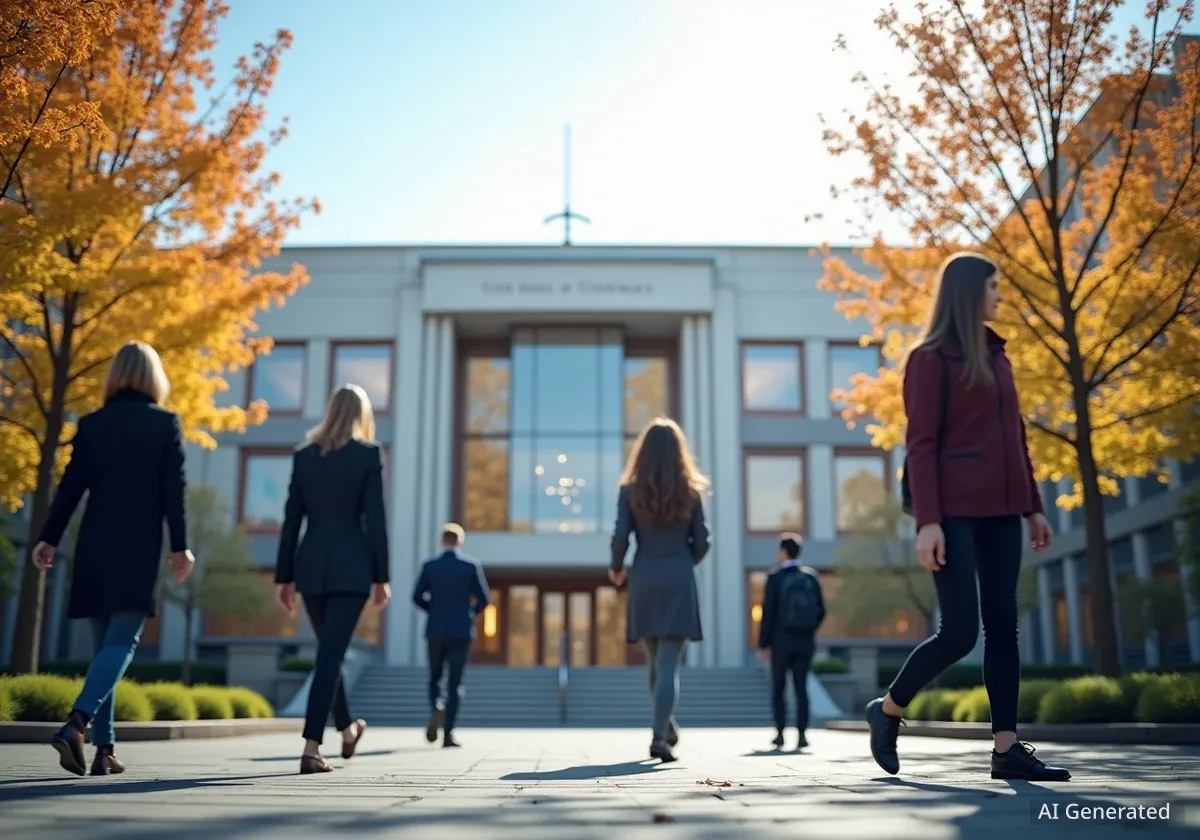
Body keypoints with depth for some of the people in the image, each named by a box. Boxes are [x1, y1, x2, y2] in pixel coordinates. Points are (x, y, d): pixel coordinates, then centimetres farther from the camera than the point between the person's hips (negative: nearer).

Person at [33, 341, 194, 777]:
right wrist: (179, 547, -2)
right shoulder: (166, 423, -2)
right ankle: (76, 723, -23)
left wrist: (49, 539, 8)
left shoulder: (92, 423, 7)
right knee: (122, 642, -3)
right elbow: (173, 490, -6)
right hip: (139, 548, -4)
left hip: (95, 546, 4)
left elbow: (71, 486, 3)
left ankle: (104, 748, 10)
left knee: (105, 644, 10)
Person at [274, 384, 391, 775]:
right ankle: (311, 748, -9)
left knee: (329, 649, 20)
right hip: (350, 567, -4)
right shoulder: (368, 453, -3)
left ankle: (347, 731, 35)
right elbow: (375, 519, -6)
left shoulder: (303, 454, 7)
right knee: (330, 654, -3)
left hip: (311, 566, 4)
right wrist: (381, 577, -2)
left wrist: (284, 577, 10)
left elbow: (291, 520, 6)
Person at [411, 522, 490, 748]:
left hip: (435, 631, 1)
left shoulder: (429, 565, 1)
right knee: (455, 683, 4)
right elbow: (483, 599, -4)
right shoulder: (472, 565, -2)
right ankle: (448, 732, -3)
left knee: (435, 678, 16)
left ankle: (436, 709, -13)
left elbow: (417, 597, -1)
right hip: (461, 631, -1)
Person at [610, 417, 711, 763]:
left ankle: (666, 726, 31)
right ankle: (659, 737, -13)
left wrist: (616, 569, 11)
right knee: (670, 664, -3)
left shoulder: (630, 491, -1)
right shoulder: (691, 492, 1)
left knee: (656, 661, 18)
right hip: (679, 582, -1)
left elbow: (620, 538, -7)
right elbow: (702, 542, 1)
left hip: (644, 580, 1)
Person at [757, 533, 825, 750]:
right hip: (805, 642, 3)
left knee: (778, 688, 10)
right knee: (801, 687, 4)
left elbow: (768, 613, -9)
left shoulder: (775, 577, -7)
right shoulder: (811, 576, 4)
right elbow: (821, 611, 6)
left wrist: (763, 644, -4)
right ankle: (802, 734, -4)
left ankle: (780, 733, 6)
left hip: (782, 641, -3)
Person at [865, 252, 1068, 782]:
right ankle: (888, 709, 12)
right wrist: (927, 521, -17)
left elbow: (1015, 439, 19)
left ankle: (1006, 747, 6)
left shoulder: (996, 357, 17)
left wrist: (1033, 506, 14)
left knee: (1002, 627, 3)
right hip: (954, 512, -7)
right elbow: (920, 445, -10)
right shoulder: (930, 358, -4)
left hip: (999, 512, 7)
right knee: (959, 632, -8)